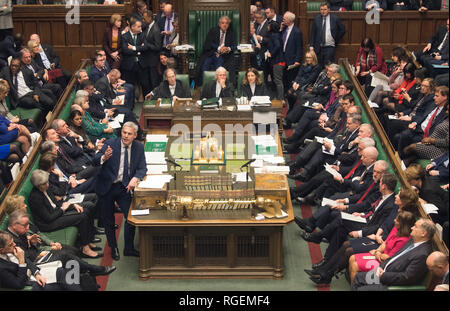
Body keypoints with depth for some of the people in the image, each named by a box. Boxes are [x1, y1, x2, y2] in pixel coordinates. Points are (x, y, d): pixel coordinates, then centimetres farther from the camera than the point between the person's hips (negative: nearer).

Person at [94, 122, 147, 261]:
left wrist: (135, 178, -22)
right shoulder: (110, 144, -10)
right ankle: (113, 248, 28)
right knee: (108, 220, 9)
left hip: (124, 187, 2)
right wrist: (104, 157, -46)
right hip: (107, 187, -1)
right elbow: (96, 159, -22)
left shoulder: (138, 147, -1)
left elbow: (142, 168, -1)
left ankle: (129, 248, 13)